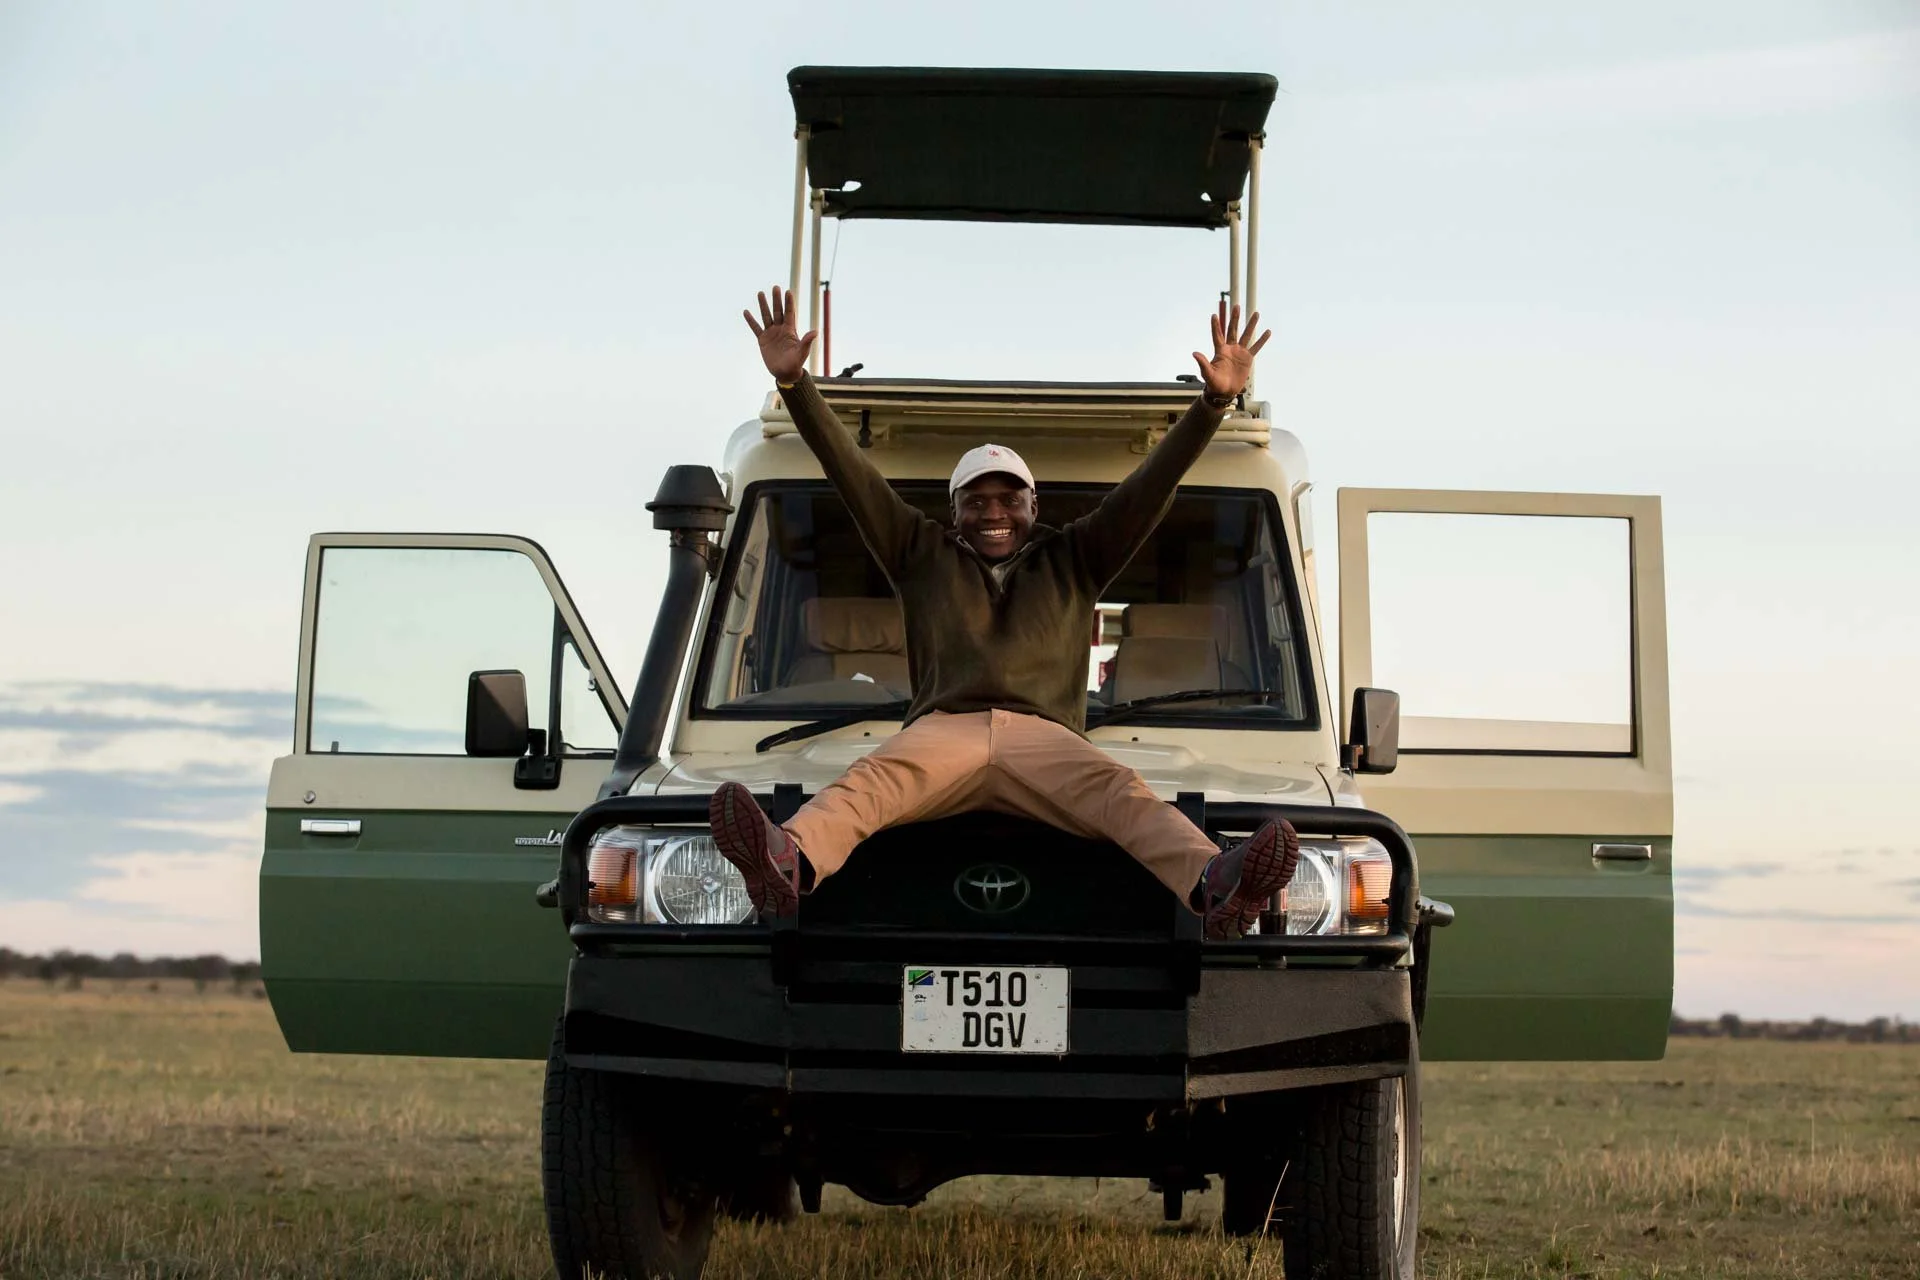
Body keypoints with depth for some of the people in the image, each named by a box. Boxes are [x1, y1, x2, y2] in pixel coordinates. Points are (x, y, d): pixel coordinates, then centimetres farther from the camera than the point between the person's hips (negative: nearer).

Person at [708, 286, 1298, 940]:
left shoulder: (1073, 561, 29)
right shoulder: (922, 555, 29)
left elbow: (1150, 486, 21)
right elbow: (850, 473, 21)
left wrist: (1214, 403, 10)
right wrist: (792, 383, 11)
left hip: (1044, 736, 0)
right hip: (942, 728, 0)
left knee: (1121, 793, -31)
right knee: (867, 783, -34)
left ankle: (1215, 886, -58)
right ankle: (788, 865, -64)